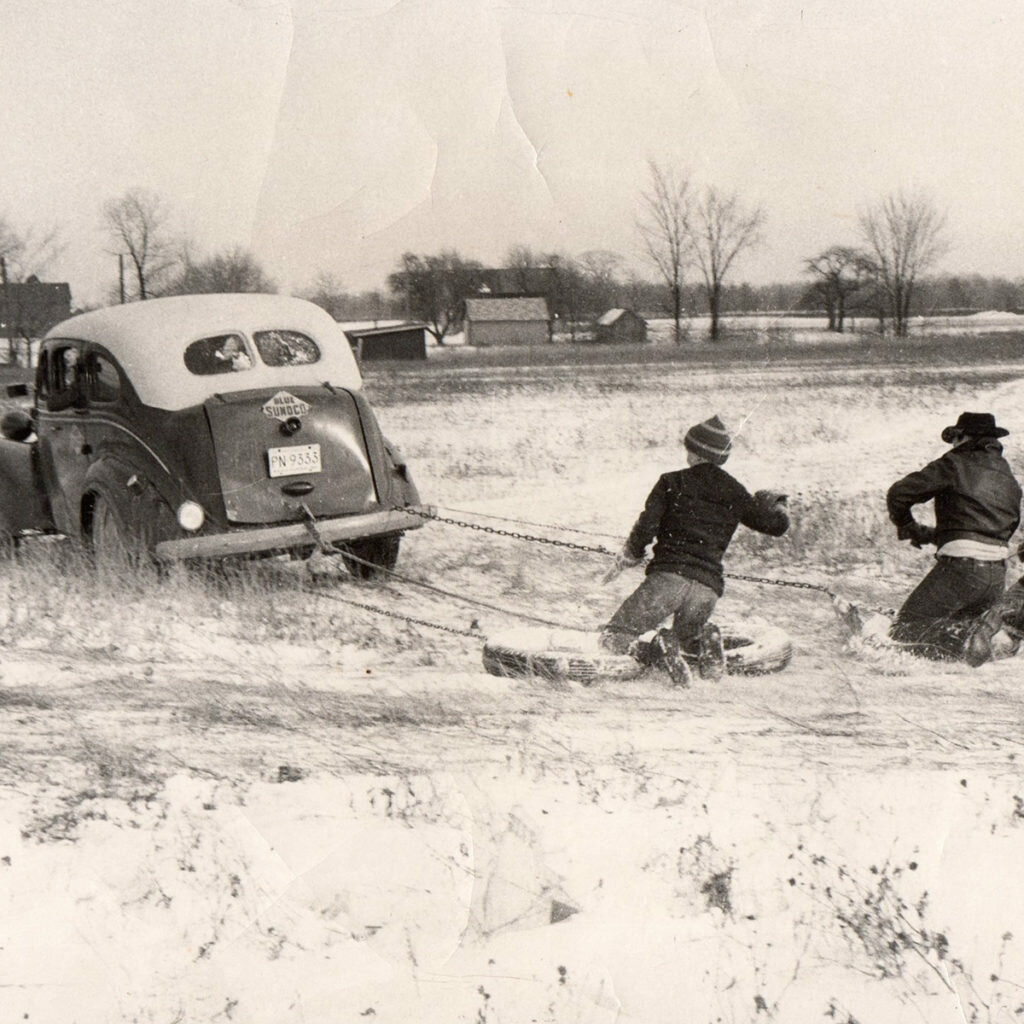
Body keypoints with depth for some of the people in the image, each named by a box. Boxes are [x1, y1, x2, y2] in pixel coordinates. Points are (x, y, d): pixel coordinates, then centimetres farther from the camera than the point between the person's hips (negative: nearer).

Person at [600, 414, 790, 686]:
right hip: (709, 587, 4)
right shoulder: (735, 493, 13)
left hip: (669, 575, -4)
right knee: (683, 637, 31)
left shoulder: (671, 482, 5)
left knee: (613, 639, 2)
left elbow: (646, 528, -5)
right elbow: (778, 524, 20)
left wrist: (631, 554, 16)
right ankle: (704, 642, -4)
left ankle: (659, 652, -26)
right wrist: (775, 502, 44)